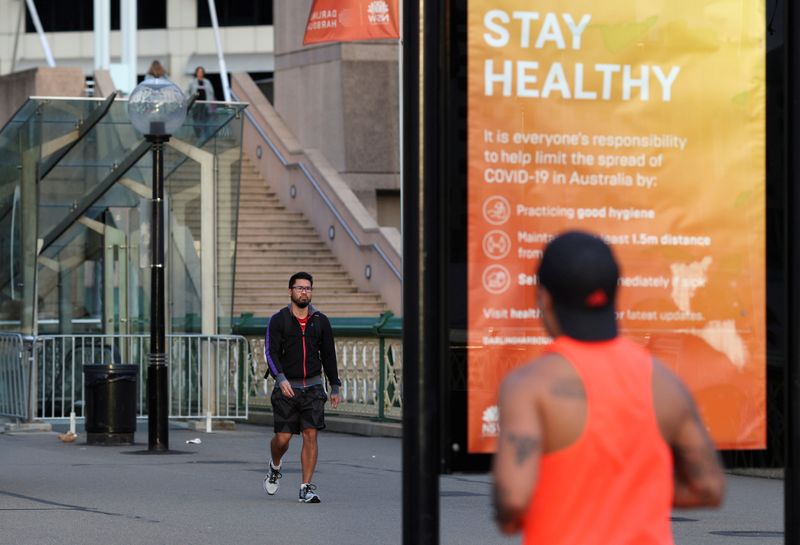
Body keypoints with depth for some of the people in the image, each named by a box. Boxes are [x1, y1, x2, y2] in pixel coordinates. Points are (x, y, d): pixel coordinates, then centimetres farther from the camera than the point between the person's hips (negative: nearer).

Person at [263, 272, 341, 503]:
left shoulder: (320, 321, 6)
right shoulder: (278, 320, -2)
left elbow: (328, 355, 12)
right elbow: (271, 352, -11)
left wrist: (335, 387, 12)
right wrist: (281, 378, -27)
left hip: (312, 388, 2)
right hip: (286, 388, -2)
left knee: (310, 435, -9)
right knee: (283, 438, -1)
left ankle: (306, 488, -7)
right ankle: (275, 467, 33)